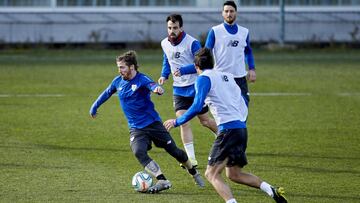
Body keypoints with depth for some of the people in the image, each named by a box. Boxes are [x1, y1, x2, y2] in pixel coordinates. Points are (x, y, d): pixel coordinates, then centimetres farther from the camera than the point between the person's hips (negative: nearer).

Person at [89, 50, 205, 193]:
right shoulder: (118, 81, 2)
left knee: (174, 151, 5)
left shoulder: (142, 79, -15)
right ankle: (162, 181, -29)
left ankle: (194, 174, 32)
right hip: (136, 128, 4)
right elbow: (106, 94, 21)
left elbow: (153, 86, -37)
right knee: (139, 152, -26)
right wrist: (94, 107, 32)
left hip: (153, 123, -4)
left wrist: (157, 89, -61)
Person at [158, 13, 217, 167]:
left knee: (204, 120, 8)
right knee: (183, 121, -10)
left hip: (195, 87, -4)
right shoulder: (165, 44, 2)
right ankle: (191, 159, -8)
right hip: (179, 89, 4)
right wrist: (164, 75, 2)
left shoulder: (192, 43, -17)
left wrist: (183, 71, -31)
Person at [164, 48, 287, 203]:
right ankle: (271, 191, 3)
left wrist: (177, 122, -4)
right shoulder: (227, 76, 21)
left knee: (212, 174, -5)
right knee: (234, 174, 19)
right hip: (242, 128, 8)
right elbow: (243, 104, 23)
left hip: (228, 129, -8)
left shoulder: (203, 78, -2)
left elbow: (197, 107, -13)